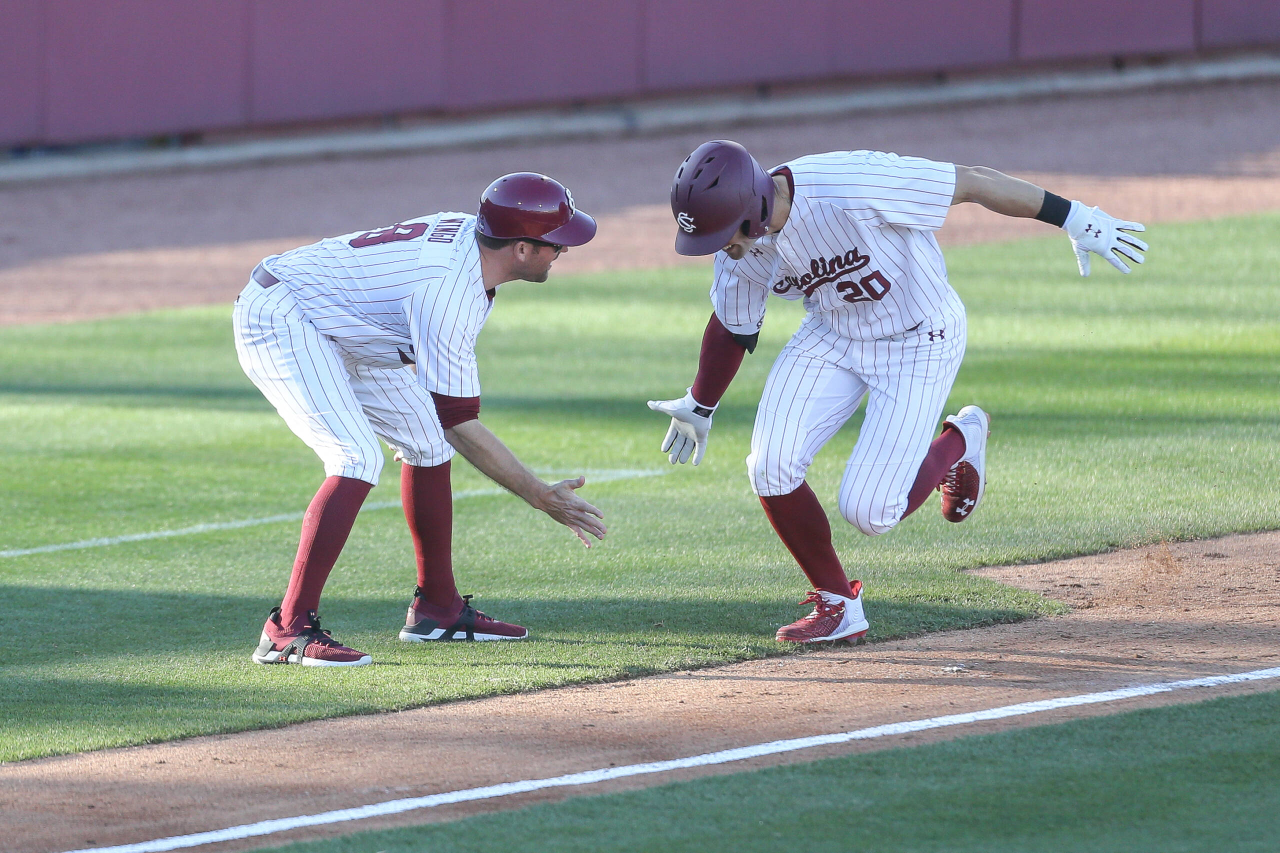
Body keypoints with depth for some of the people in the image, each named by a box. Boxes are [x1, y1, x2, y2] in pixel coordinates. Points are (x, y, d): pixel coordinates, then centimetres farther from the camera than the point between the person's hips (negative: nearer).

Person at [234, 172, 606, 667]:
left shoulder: (470, 233, -4)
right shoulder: (446, 287, -31)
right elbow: (459, 421, -27)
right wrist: (541, 497, -22)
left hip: (336, 330, 11)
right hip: (277, 318, -11)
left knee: (425, 439, 14)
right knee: (358, 460, -25)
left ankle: (437, 608, 23)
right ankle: (288, 630, -27)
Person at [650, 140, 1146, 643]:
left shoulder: (849, 188, -37)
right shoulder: (741, 248, -16)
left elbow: (973, 181, -29)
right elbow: (733, 327, 7)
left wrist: (1076, 220, -24)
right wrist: (699, 408, 20)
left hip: (920, 342, -5)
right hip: (832, 334, 5)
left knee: (868, 512, -10)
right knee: (771, 468, -11)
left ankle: (959, 442, 21)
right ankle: (837, 607, 10)